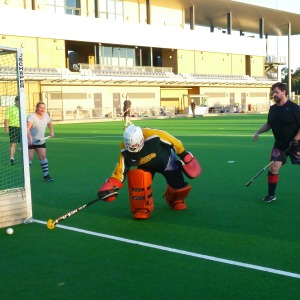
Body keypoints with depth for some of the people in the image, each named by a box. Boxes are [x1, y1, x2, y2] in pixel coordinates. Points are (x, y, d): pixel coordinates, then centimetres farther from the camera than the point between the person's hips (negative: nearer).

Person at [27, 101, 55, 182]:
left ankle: (46, 175, 7)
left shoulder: (46, 115, 3)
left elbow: (49, 124, 25)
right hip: (30, 141, -6)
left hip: (41, 141, 6)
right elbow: (27, 128, -29)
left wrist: (51, 131, 8)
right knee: (29, 158, -7)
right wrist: (30, 138, -43)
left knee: (43, 156, 1)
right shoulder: (31, 116, -18)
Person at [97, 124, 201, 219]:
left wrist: (184, 155, -11)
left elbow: (174, 142, -25)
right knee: (137, 177, -27)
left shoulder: (154, 136, -40)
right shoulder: (125, 150, -28)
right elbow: (121, 169, -19)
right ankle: (143, 208, -11)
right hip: (146, 166, 1)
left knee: (179, 185, -2)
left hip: (166, 161, -1)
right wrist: (112, 186, -28)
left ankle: (176, 200, 36)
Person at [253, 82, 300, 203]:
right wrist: (258, 131, 3)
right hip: (279, 145, 4)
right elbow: (269, 124, 17)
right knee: (273, 168, -5)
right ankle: (271, 195, 9)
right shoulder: (273, 108, 4)